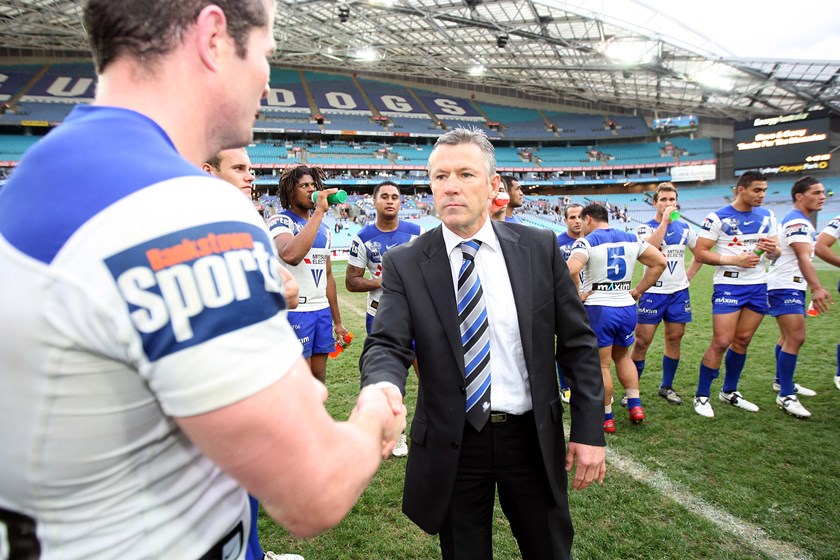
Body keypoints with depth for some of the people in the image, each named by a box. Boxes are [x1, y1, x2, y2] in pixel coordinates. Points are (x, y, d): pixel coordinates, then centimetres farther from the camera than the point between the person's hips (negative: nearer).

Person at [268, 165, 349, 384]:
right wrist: (319, 211, -23)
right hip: (294, 311, -7)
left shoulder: (323, 228, 16)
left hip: (322, 310, 7)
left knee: (319, 379, 13)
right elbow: (291, 255, -30)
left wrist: (337, 321, 19)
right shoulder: (280, 221, -7)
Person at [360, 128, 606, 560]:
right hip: (451, 445, -1)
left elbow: (577, 342, 0)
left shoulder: (539, 248, -4)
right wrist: (382, 389, -38)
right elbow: (387, 345, -15)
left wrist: (589, 429, -2)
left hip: (532, 438, 2)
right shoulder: (405, 264, -7)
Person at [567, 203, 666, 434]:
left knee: (601, 365, 6)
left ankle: (607, 418, 16)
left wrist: (576, 295, -13)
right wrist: (638, 290, 10)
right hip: (627, 307, 6)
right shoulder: (631, 239, 7)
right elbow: (660, 262, 9)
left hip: (598, 309, -5)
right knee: (622, 356, 27)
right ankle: (635, 405, 23)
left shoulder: (586, 242, -10)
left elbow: (571, 270, -28)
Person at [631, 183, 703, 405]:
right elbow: (650, 248, -26)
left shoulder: (684, 228, 8)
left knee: (674, 338, 9)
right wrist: (664, 220, -22)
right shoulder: (645, 228, -4)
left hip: (679, 292, 5)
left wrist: (689, 275, 9)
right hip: (653, 293, -4)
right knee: (642, 341, -4)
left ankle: (666, 387, 24)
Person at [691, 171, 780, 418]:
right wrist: (735, 260, -20)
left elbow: (774, 253, 16)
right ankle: (701, 396, 4)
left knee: (742, 341, 11)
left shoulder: (767, 216, 10)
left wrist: (772, 249, -8)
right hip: (728, 285, -6)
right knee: (721, 342, -8)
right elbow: (700, 252, -11)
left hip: (757, 286, 6)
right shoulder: (718, 218, -8)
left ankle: (729, 392, 27)